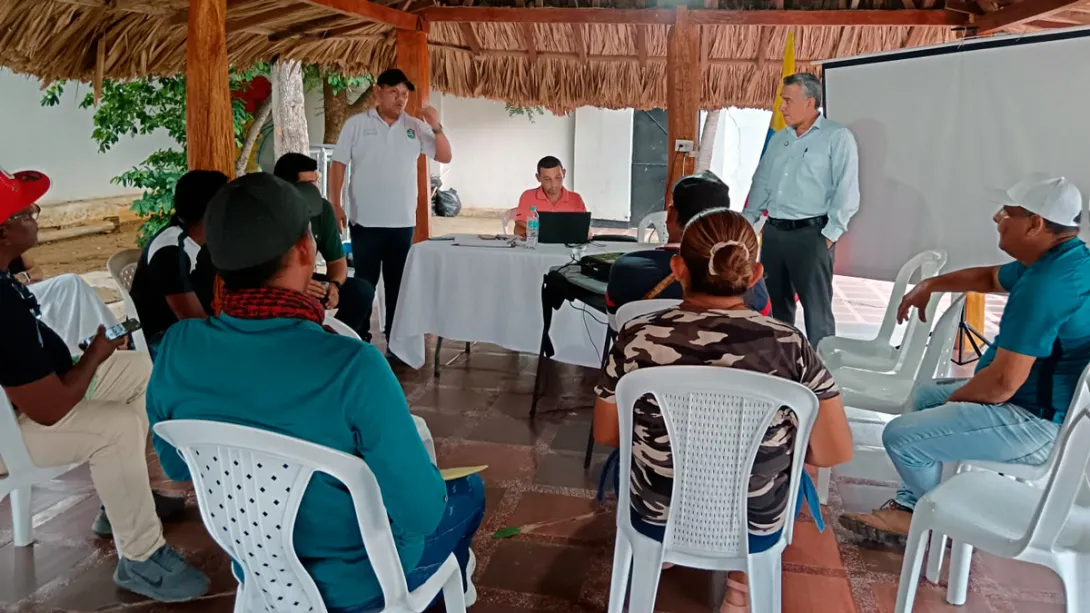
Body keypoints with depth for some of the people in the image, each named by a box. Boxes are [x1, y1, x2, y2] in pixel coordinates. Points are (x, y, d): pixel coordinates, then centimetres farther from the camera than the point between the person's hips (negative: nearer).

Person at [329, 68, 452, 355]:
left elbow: (445, 157, 3)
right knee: (364, 282, 4)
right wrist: (335, 205, -6)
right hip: (366, 221, -2)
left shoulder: (416, 127, 6)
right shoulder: (356, 124, 0)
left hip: (403, 222, 3)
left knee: (398, 284, 10)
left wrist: (436, 127, -12)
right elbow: (338, 165, 1)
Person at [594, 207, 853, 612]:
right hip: (755, 530, 0)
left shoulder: (638, 338, -18)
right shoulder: (789, 346, -19)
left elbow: (605, 433, -5)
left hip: (655, 520, 1)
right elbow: (836, 453, -13)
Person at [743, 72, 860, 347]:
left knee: (816, 308, -3)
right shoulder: (778, 139, 15)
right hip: (773, 232, 7)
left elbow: (847, 190, -11)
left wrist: (831, 233, -15)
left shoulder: (837, 137, -6)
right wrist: (746, 221, 14)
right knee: (776, 303, 14)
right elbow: (761, 183, 21)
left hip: (811, 234, -7)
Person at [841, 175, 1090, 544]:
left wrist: (952, 401, -12)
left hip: (1043, 424, -11)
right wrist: (930, 285, 23)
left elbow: (1002, 383, -30)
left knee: (901, 436, -13)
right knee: (926, 396, 24)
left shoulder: (1046, 284, -29)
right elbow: (991, 278, 28)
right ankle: (911, 507, 20)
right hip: (1048, 401, 11)